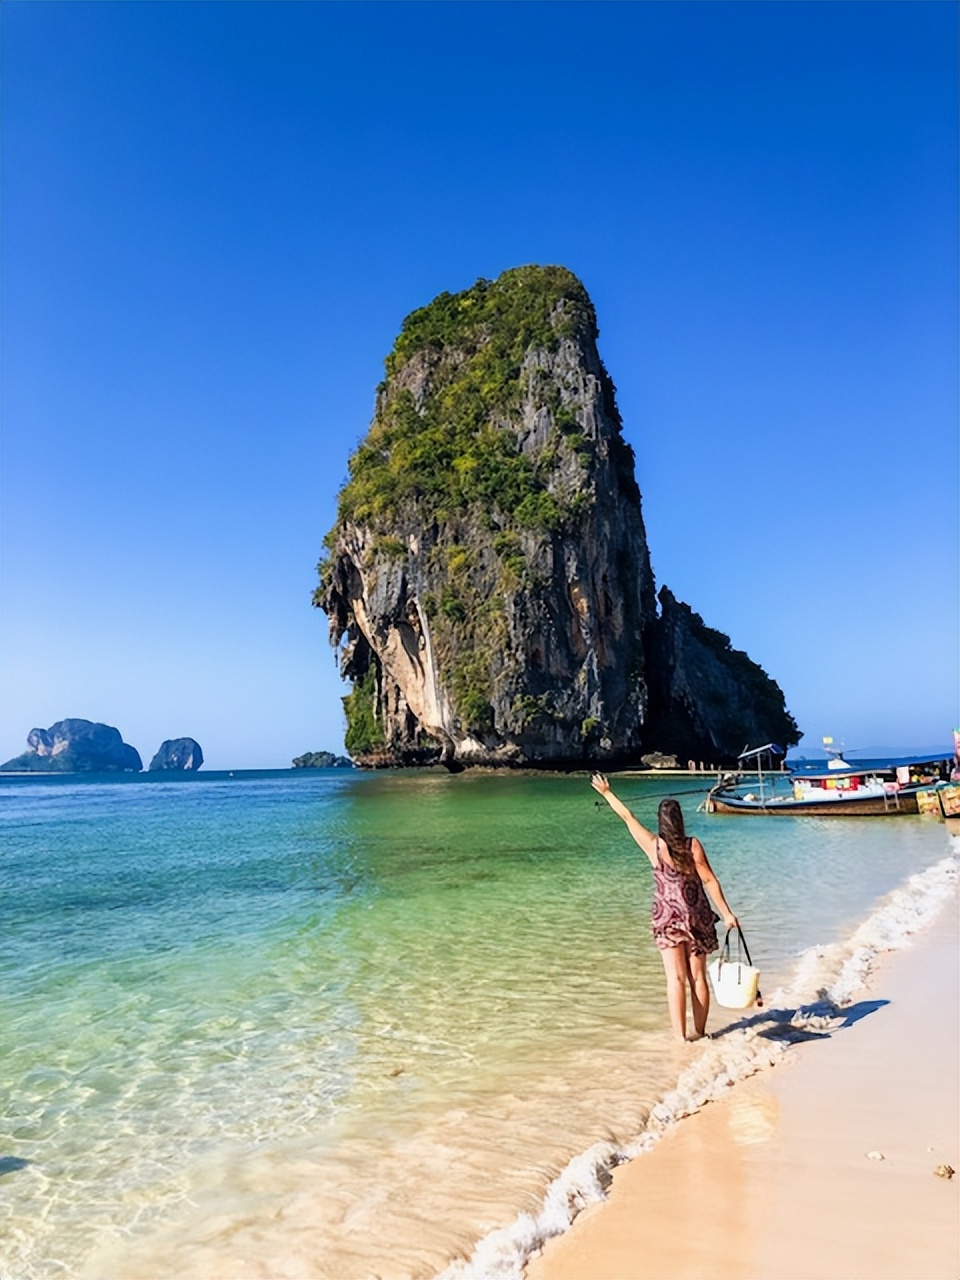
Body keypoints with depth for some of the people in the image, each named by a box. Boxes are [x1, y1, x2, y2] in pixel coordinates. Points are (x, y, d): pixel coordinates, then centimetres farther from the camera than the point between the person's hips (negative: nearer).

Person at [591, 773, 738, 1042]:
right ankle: (699, 1032, 19)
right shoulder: (693, 845, -8)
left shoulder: (654, 846, -7)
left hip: (668, 919, -1)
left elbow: (628, 817, 3)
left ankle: (680, 1036, -4)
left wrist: (607, 793, 15)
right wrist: (726, 913, -2)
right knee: (698, 978, 12)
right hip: (697, 918, 2)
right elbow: (710, 881, -8)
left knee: (676, 979, 0)